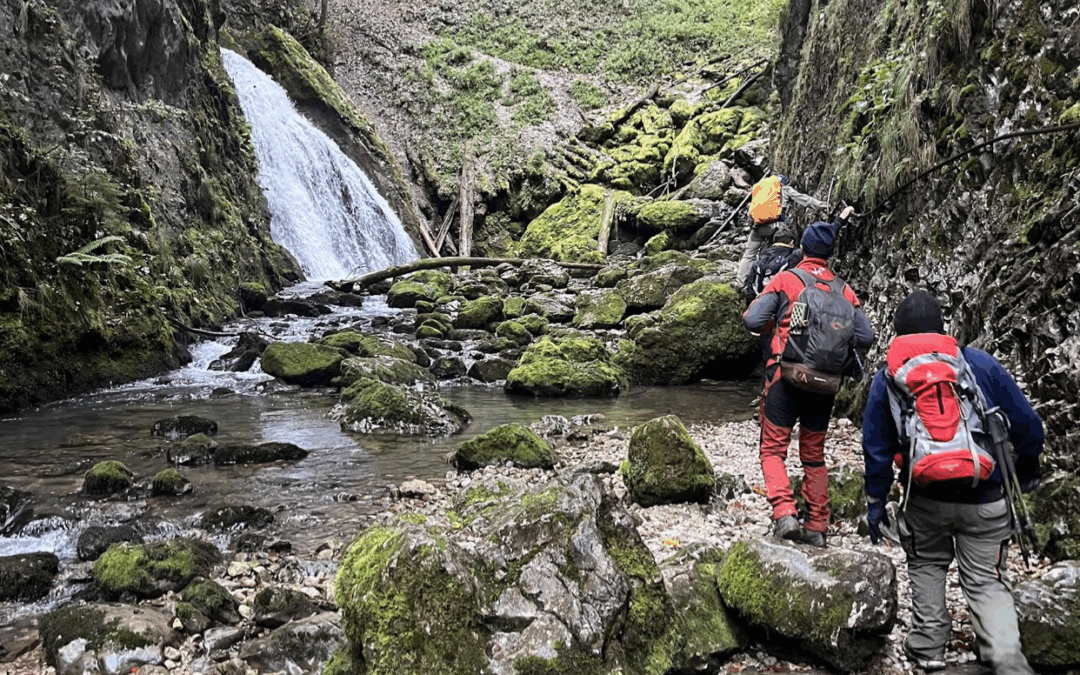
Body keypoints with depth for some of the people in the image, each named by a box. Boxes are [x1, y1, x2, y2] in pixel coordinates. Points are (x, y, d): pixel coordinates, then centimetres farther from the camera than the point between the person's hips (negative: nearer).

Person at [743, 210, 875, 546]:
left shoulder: (785, 279, -3)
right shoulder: (843, 289, 7)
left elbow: (752, 320, -13)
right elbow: (866, 337, 3)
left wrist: (772, 326, 8)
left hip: (786, 376, -4)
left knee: (773, 449, 4)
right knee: (814, 455, 15)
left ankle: (785, 515, -13)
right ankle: (817, 527, 17)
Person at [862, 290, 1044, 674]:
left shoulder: (887, 378, 3)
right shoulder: (980, 363, 1)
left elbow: (876, 450, 5)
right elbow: (1027, 423, 6)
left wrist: (875, 503, 12)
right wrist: (1028, 470, 23)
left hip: (925, 499, 0)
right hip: (985, 498, 0)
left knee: (926, 566, 22)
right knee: (987, 582, 10)